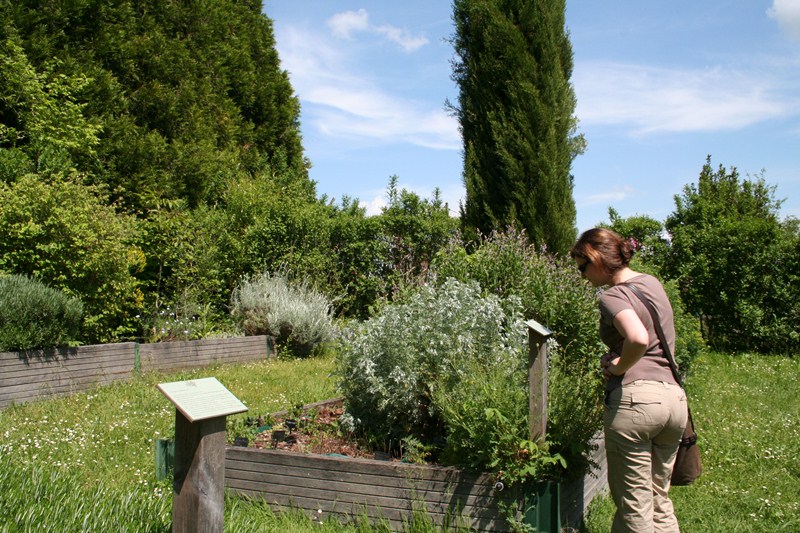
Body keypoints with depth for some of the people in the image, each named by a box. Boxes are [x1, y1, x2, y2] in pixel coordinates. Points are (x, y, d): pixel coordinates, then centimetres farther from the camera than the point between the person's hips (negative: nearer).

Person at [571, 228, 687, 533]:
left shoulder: (613, 296, -9)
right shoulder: (652, 283, 15)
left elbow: (639, 339, -30)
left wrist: (618, 366, -12)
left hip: (634, 396, -8)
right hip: (674, 396, 8)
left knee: (634, 507, 3)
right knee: (660, 499, 18)